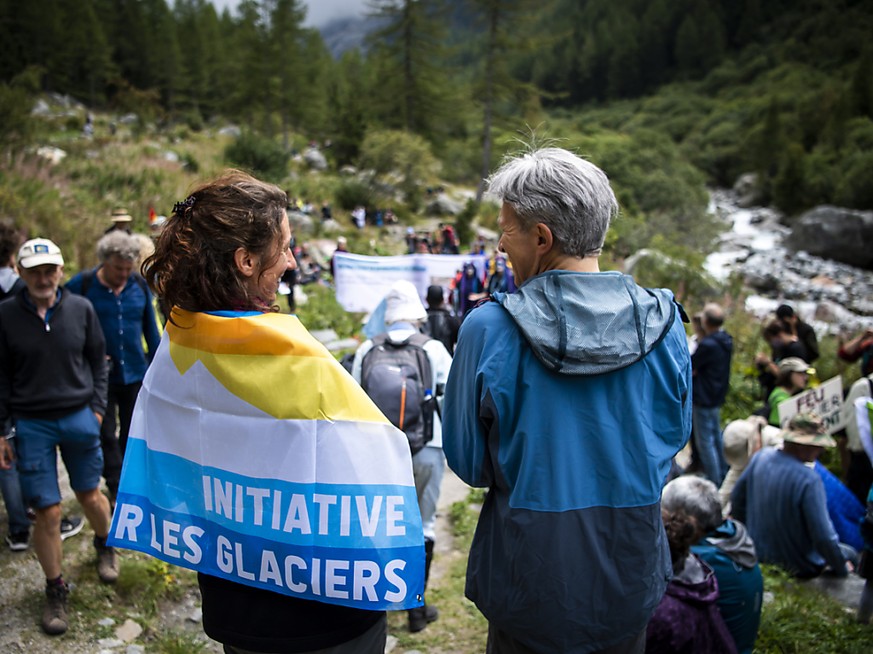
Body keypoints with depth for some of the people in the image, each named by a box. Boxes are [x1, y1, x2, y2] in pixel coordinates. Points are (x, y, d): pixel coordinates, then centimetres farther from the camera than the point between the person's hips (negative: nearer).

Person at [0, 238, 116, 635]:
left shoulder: (81, 309, -3)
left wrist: (96, 408, 1)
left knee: (90, 496, 14)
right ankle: (55, 591, 22)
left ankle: (104, 546, 45)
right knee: (47, 512, 2)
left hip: (79, 418, 1)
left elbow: (97, 361, 7)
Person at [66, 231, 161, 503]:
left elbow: (151, 329, 8)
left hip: (136, 374, 3)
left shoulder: (140, 285, 1)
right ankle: (118, 488, 14)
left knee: (132, 433, 13)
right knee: (106, 434, 3)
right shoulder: (81, 285, -8)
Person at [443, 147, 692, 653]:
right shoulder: (663, 321, -11)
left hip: (530, 585, -2)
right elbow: (674, 436, 3)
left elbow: (468, 463, -10)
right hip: (631, 577, 3)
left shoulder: (489, 328, -20)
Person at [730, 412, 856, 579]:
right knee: (850, 552, 18)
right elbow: (823, 536, -27)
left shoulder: (762, 456, -9)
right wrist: (841, 570, -9)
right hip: (800, 568, -7)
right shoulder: (809, 480, -31)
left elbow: (737, 497, 5)